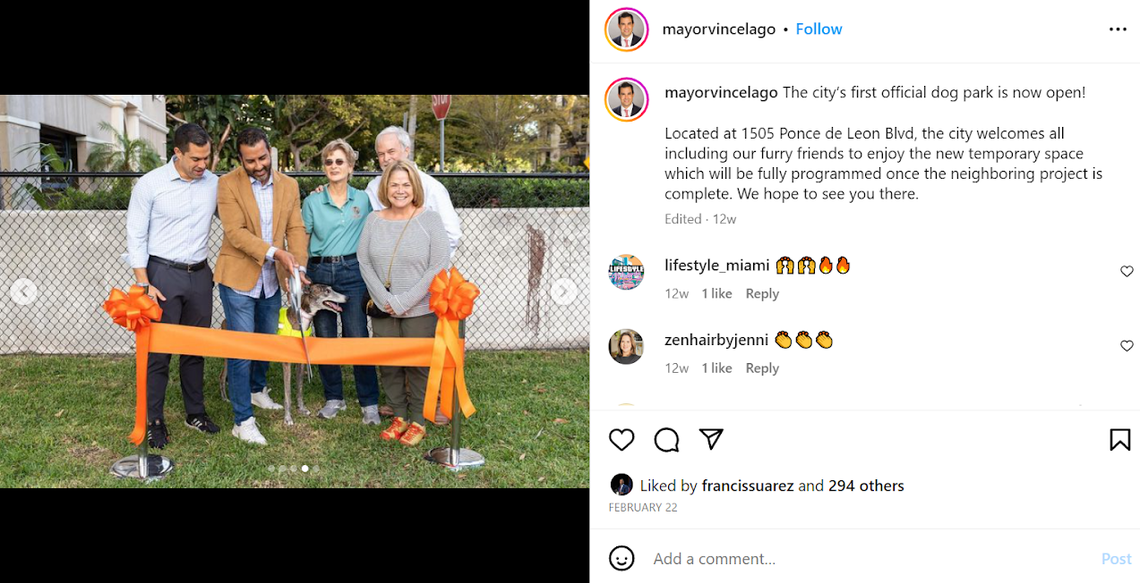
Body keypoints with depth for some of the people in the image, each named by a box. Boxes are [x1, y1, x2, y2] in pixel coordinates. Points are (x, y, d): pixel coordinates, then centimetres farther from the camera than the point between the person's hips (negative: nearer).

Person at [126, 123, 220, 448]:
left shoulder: (214, 184, 2)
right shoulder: (150, 184, -8)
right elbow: (136, 236, -5)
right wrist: (144, 284, -11)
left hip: (200, 275, 4)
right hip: (163, 274, -4)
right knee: (158, 349, 0)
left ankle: (196, 413, 25)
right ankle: (154, 422, 11)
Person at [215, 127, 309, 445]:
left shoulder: (289, 185, 4)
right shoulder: (228, 184, -10)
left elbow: (296, 229, 1)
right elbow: (235, 232, -19)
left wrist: (297, 265, -16)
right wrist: (275, 252, -28)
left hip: (272, 280, 5)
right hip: (238, 279, -5)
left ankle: (257, 389, 45)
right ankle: (243, 420, 2)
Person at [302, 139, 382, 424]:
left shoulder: (363, 200, 5)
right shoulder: (313, 201, 4)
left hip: (352, 272, -1)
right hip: (319, 272, 2)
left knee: (358, 339, -6)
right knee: (324, 339, 6)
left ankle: (370, 403, 4)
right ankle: (333, 398, 22)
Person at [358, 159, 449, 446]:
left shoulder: (429, 219, -6)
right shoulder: (374, 220, 4)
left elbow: (439, 266, -11)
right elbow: (364, 262, 3)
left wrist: (404, 301, -14)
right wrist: (384, 299, -9)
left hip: (420, 311, -3)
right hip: (383, 311, 4)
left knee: (418, 366, 3)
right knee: (388, 365, 10)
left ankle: (418, 421, 19)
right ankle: (400, 416, 27)